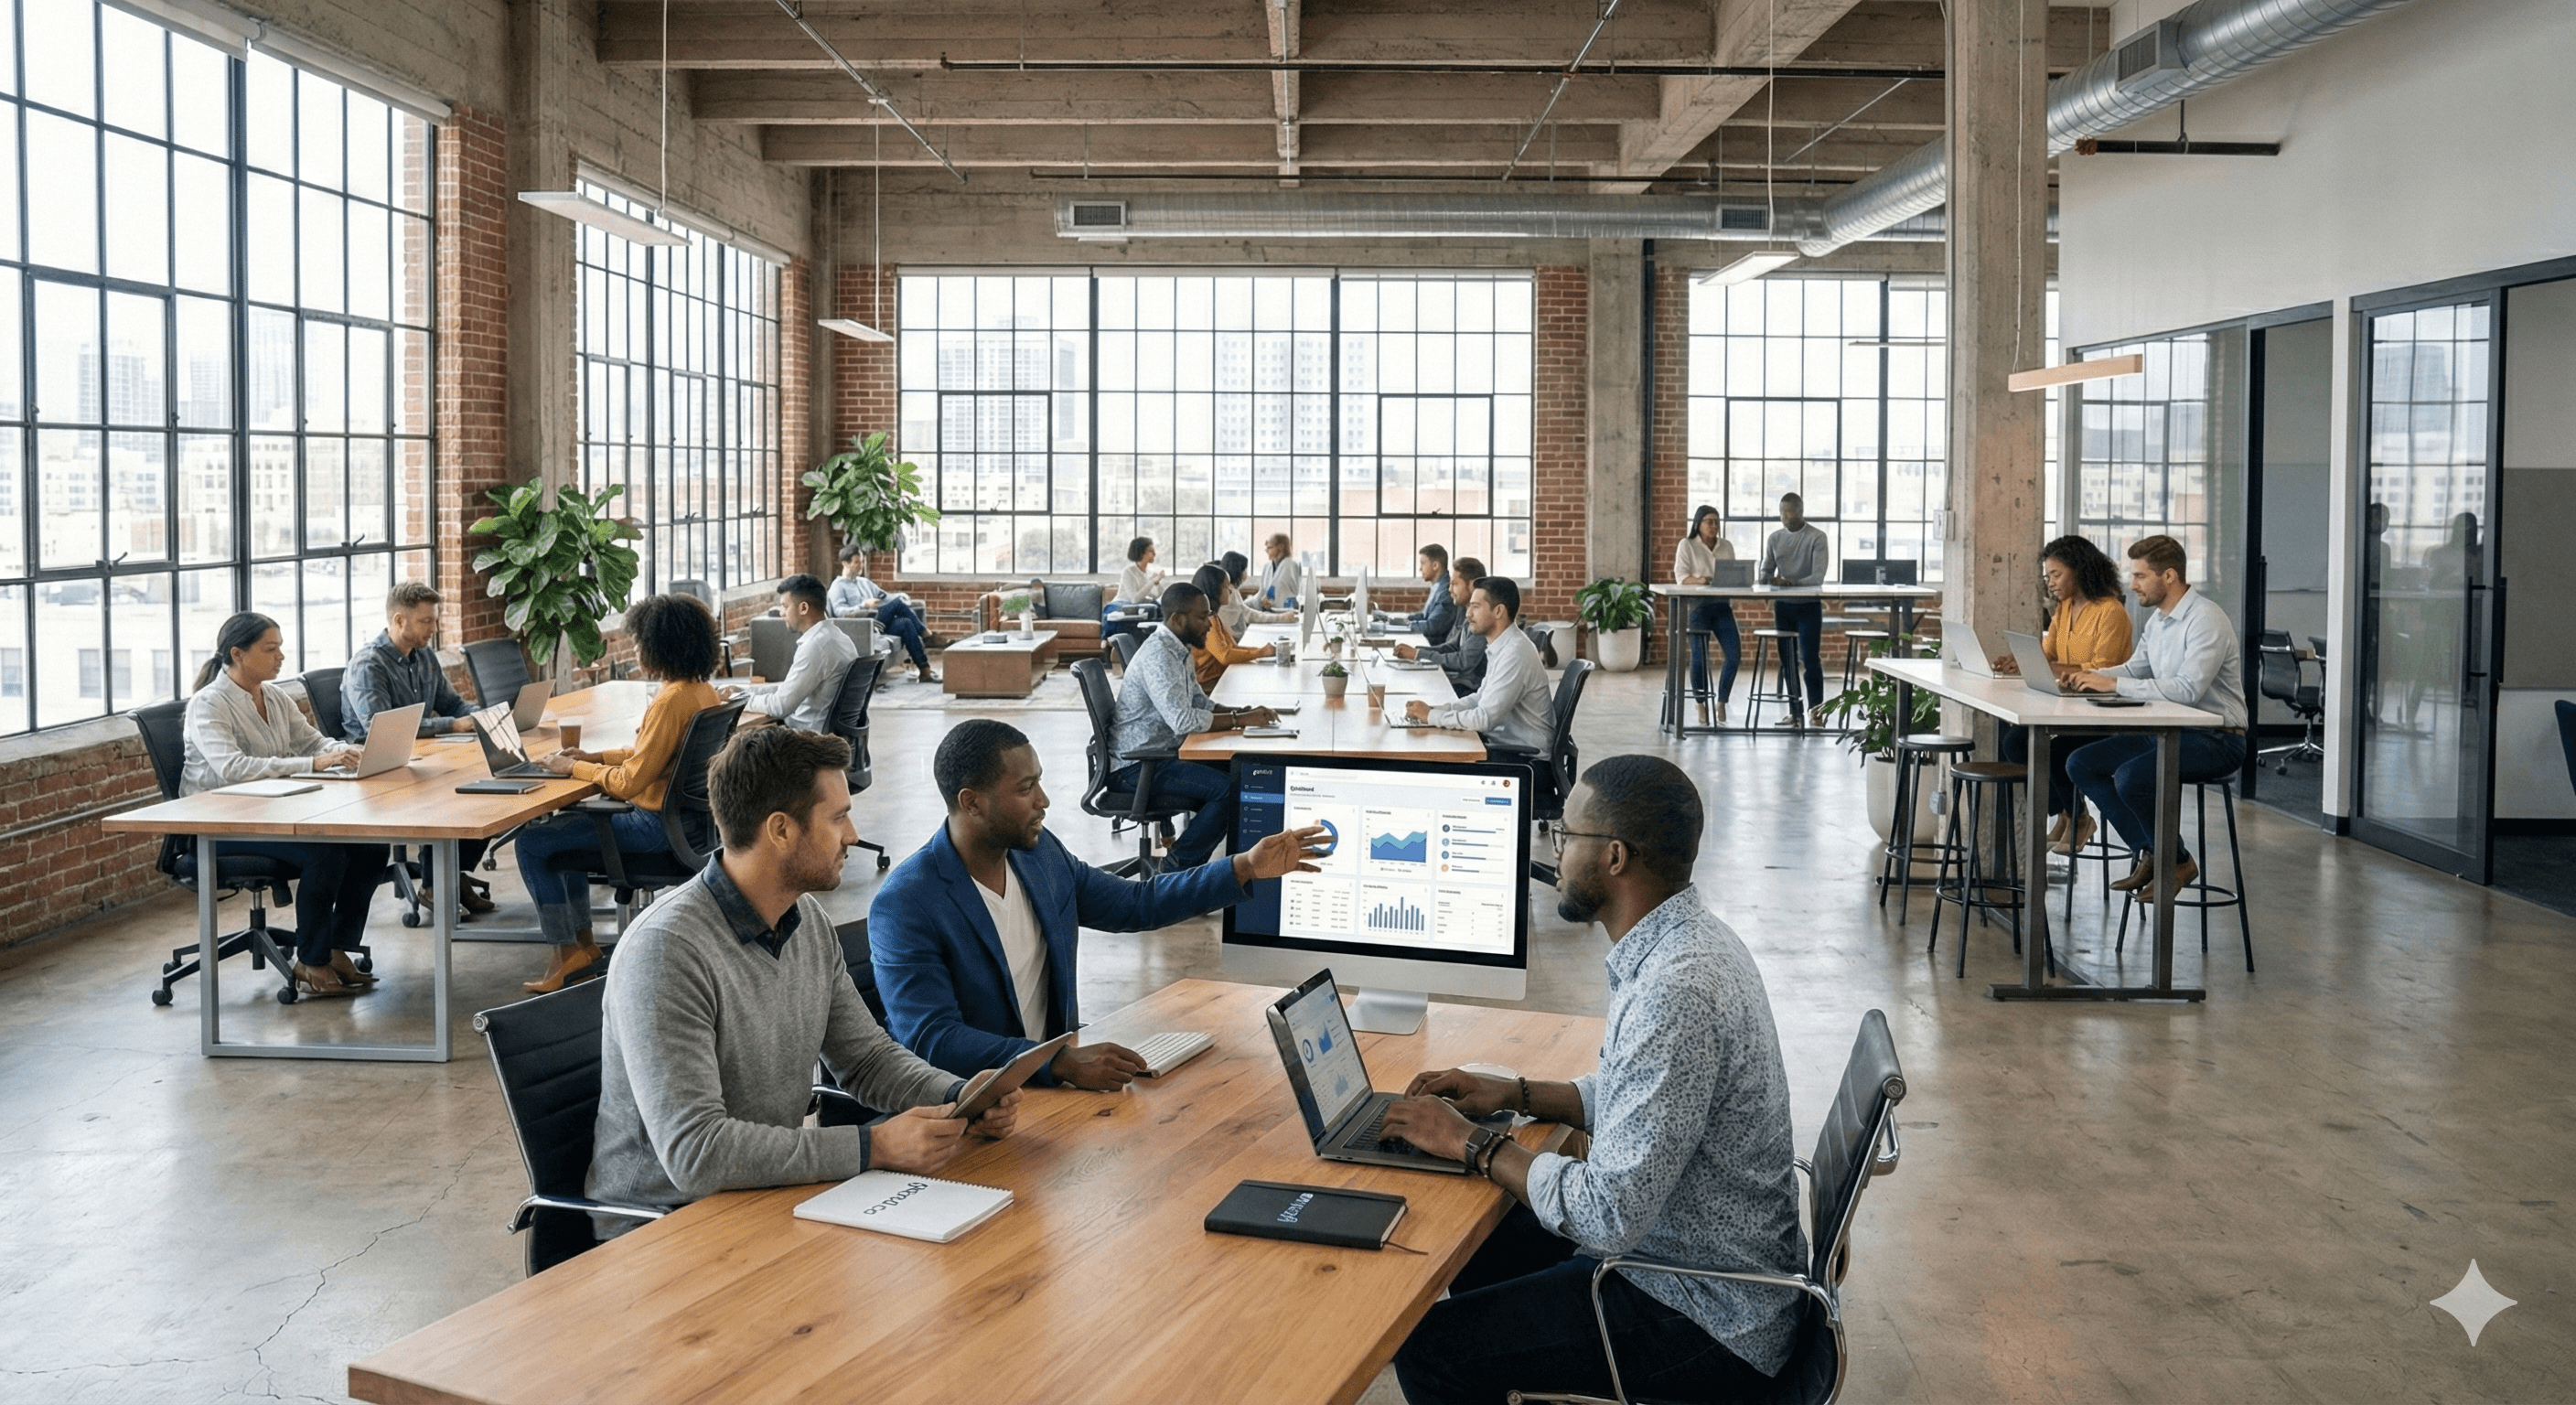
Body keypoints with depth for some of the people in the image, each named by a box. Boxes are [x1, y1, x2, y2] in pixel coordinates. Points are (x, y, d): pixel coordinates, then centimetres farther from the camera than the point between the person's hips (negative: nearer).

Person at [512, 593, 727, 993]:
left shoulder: (671, 701, -24)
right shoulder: (703, 690, 6)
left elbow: (630, 782, -22)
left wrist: (574, 768, -8)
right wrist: (595, 757, 11)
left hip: (656, 825, -10)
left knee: (531, 842, -3)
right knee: (564, 822, 28)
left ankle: (567, 952, 6)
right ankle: (583, 944, 27)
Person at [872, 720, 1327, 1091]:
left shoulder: (1039, 853, 4)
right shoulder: (905, 906, -18)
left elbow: (1135, 904, 18)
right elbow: (931, 1041, -25)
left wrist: (1245, 869, 9)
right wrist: (1063, 1064, -35)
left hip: (1054, 1069, 7)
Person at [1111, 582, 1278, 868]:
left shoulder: (1178, 651, 13)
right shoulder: (1158, 654, -20)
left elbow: (1201, 703, 20)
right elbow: (1182, 720, -29)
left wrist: (1245, 711, 3)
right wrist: (1240, 720, -21)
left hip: (1159, 754, 10)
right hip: (1136, 767, -10)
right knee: (1228, 788, -21)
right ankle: (1179, 867, -9)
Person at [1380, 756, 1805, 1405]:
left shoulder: (1678, 992, -31)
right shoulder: (1689, 938, 2)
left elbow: (1609, 1216, -30)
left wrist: (1472, 1144, -17)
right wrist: (1515, 1094, 7)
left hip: (1706, 1321, -10)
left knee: (1425, 1347, -8)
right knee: (1477, 1251, 22)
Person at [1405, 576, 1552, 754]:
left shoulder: (1515, 654, -23)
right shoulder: (1502, 647, 8)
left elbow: (1485, 718, -26)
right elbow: (1483, 698, 16)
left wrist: (1431, 716, -16)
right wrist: (1434, 709, 3)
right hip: (1504, 737, 9)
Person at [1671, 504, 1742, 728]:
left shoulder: (1727, 546, 15)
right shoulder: (1686, 545, 3)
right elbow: (1681, 576, -7)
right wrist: (1699, 580, -27)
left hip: (1722, 605, 4)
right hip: (1698, 605, -4)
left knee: (1734, 655, -6)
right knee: (1699, 658, -8)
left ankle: (1721, 704, 7)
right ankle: (1702, 708, 6)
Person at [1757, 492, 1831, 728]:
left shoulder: (1817, 538, -8)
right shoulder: (1775, 538, 8)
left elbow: (1818, 577, -16)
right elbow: (1765, 571, 10)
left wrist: (1793, 582, -32)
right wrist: (1767, 579, -14)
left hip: (1808, 605, -5)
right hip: (1783, 605, 5)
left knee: (1810, 659, -7)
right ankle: (1795, 711, 14)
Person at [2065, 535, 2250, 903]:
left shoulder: (2207, 620, -19)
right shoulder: (2158, 620, 10)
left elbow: (2188, 689, -30)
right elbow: (2135, 669, 22)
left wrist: (2114, 684, -26)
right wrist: (2093, 676, 1)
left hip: (2217, 739, -10)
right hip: (2170, 731, 10)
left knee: (2131, 776, -31)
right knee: (2081, 763, -1)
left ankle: (2177, 862, -6)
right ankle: (2148, 852, 4)